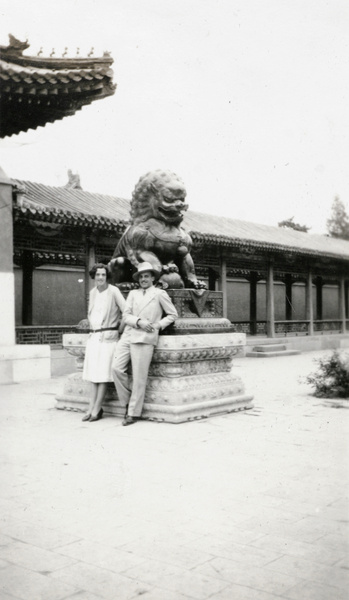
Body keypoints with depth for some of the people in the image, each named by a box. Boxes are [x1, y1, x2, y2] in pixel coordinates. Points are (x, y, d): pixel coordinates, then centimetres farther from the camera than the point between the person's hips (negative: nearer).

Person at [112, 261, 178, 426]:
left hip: (145, 338, -4)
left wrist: (159, 325, -4)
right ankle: (128, 400, 12)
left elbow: (173, 314, 11)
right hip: (128, 335, 4)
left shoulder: (159, 294, 8)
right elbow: (125, 315, 8)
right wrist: (139, 321, -11)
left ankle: (133, 413, 6)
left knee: (139, 378, -4)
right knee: (116, 368, -8)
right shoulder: (133, 293, 17)